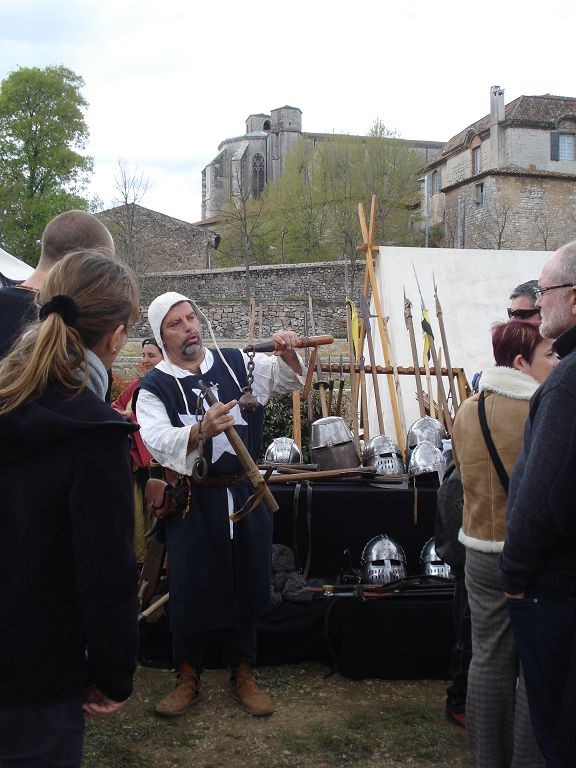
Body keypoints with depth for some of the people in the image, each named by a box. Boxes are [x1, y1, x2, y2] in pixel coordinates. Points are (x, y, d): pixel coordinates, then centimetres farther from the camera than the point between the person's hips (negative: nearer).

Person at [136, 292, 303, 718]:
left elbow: (288, 378, 12)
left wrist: (288, 354, -11)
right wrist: (201, 431, -39)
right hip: (193, 502, -3)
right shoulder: (155, 387, -5)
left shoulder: (237, 363, 4)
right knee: (191, 589, 5)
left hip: (246, 493, 3)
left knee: (248, 583, 12)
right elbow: (158, 441, -21)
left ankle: (243, 674, 30)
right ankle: (188, 679, 26)